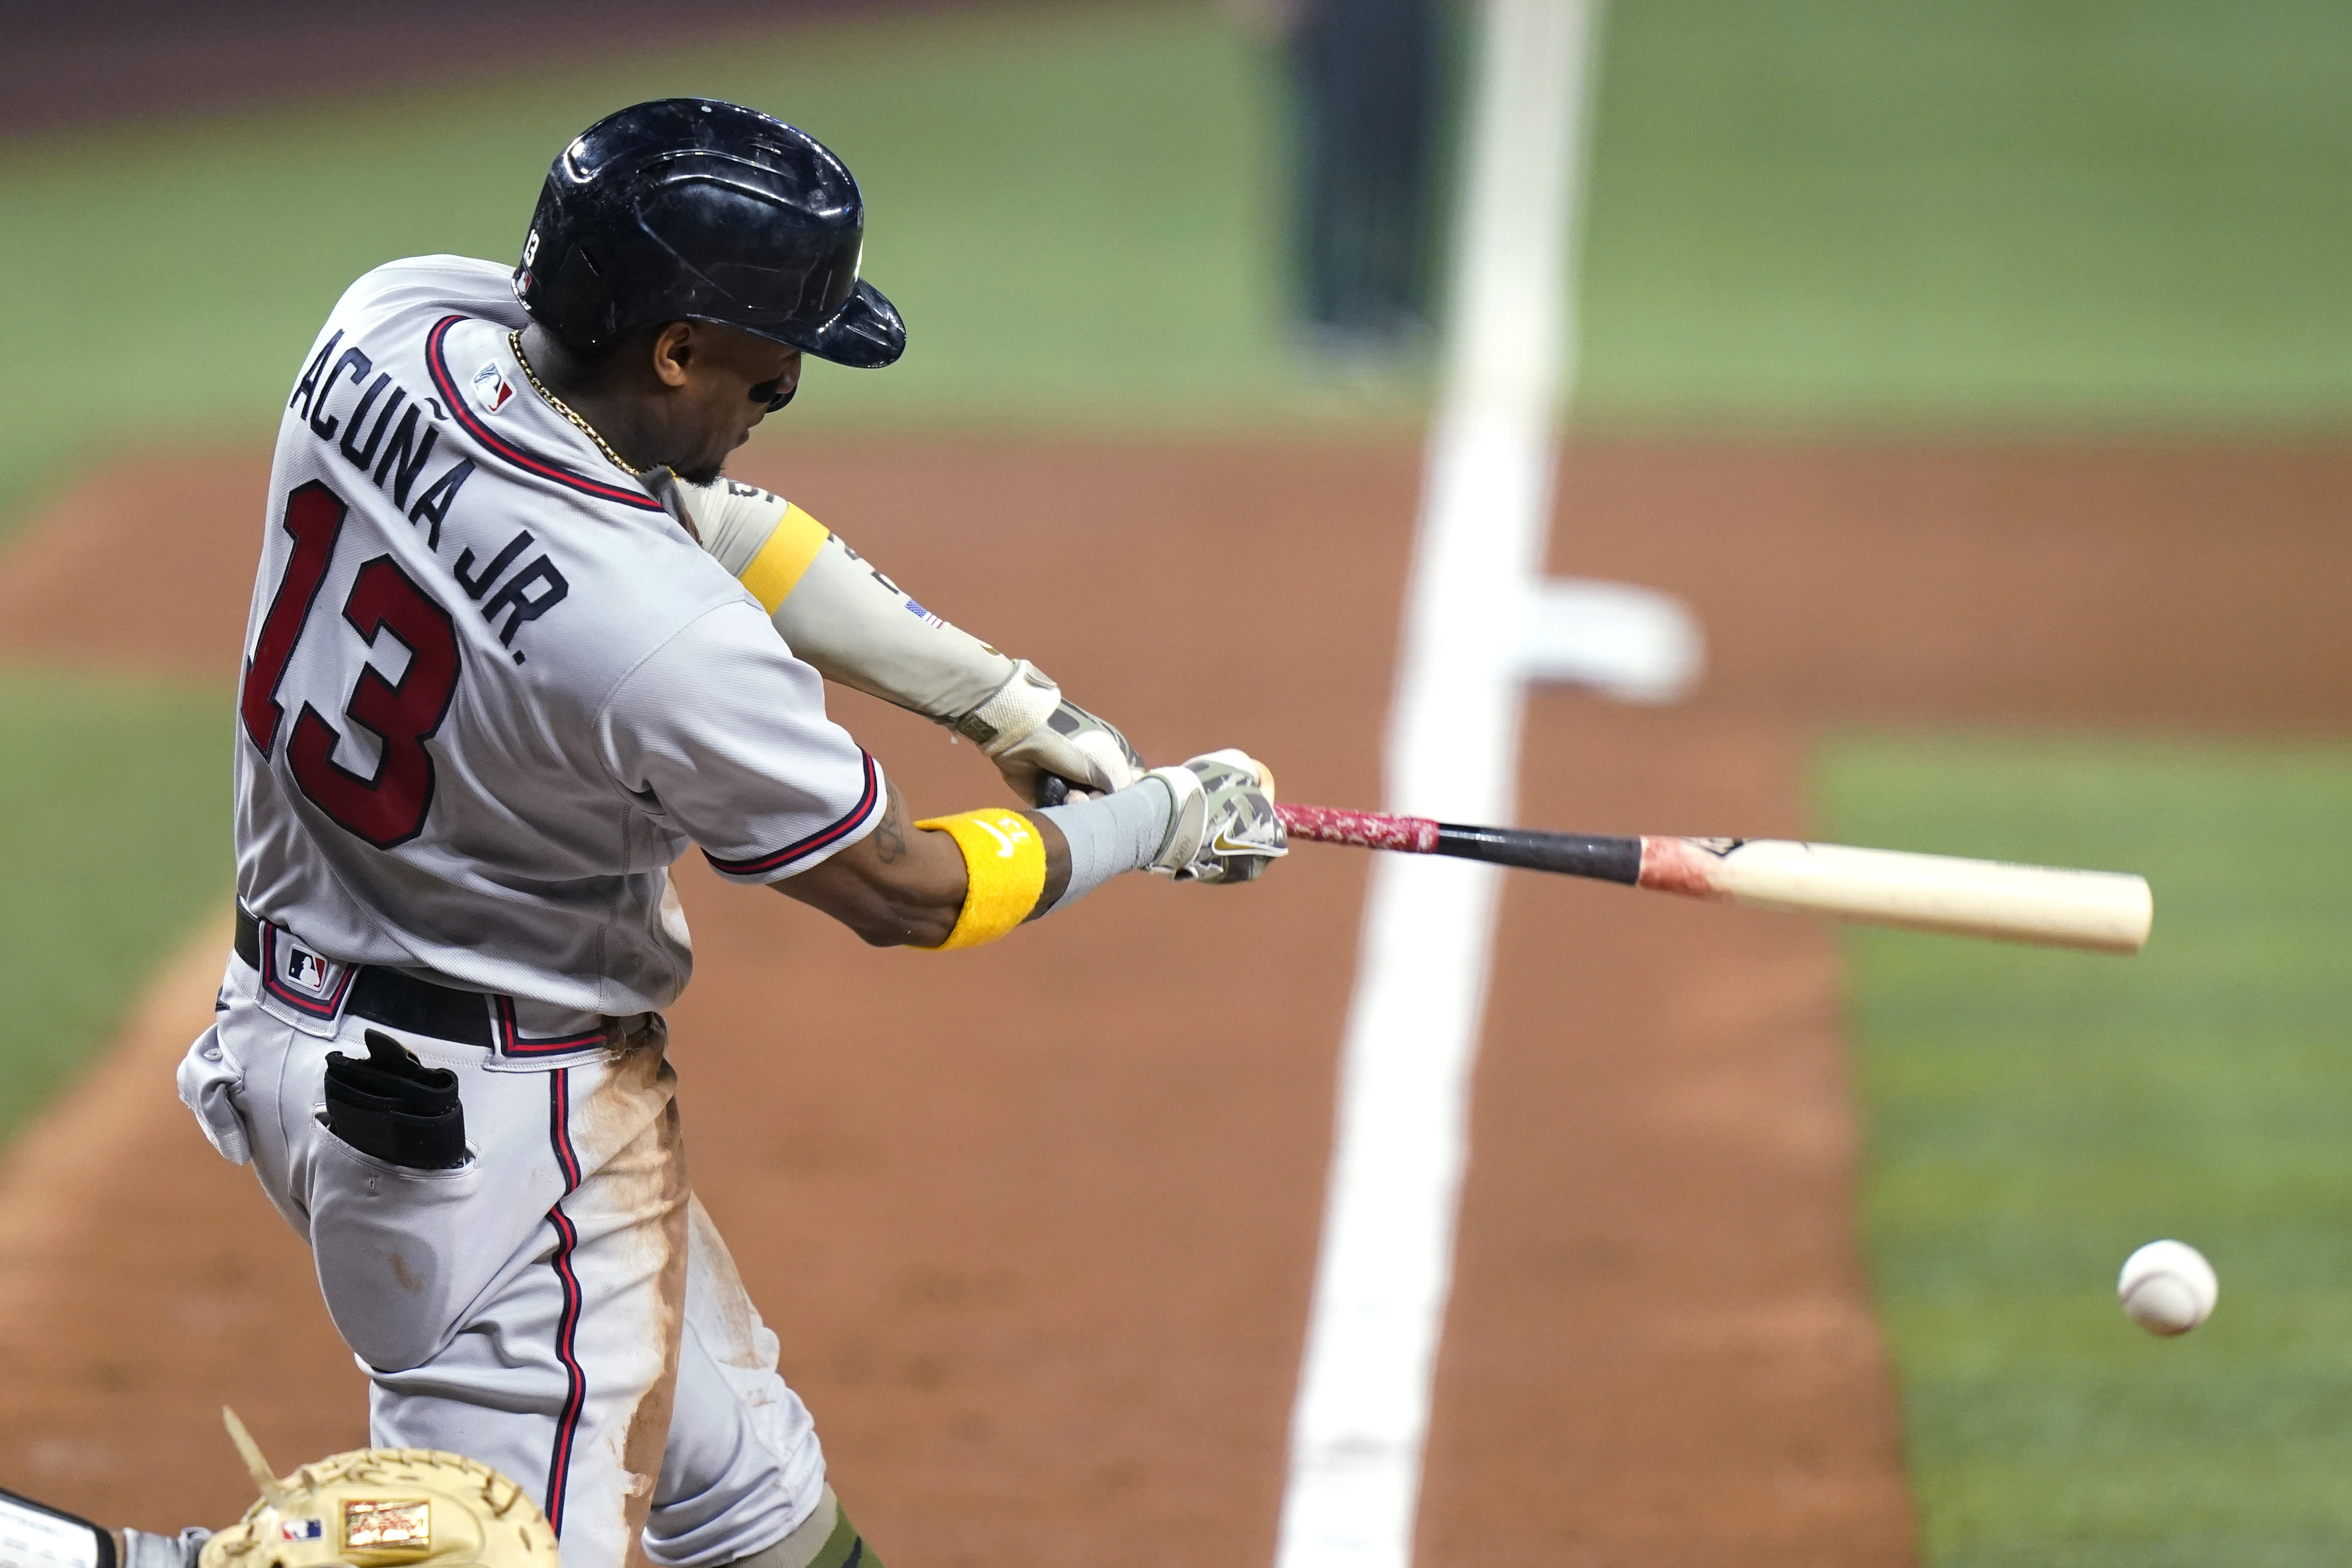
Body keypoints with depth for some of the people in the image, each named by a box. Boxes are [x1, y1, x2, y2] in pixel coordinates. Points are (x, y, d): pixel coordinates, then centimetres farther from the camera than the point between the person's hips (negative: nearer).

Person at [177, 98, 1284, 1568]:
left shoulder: (396, 328, -10)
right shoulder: (665, 637, -30)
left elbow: (711, 519, 6)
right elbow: (906, 893, -12)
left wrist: (1001, 696, 4)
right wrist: (1167, 818, 3)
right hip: (489, 1118, -10)